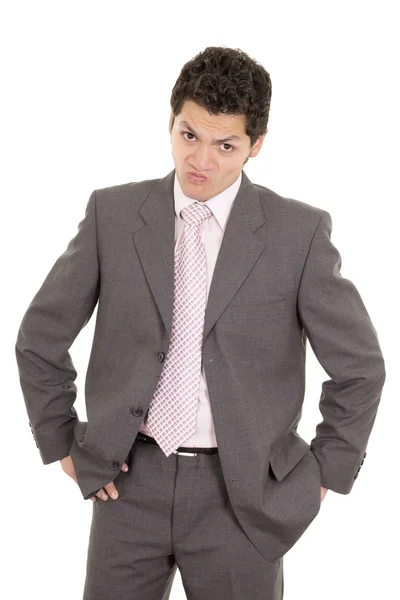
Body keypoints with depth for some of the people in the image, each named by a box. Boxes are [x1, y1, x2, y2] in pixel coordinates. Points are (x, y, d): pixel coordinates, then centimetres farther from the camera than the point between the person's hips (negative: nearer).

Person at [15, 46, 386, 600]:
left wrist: (324, 472, 2)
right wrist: (61, 442, 7)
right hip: (129, 481, 2)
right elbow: (39, 339, 8)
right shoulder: (113, 214, -1)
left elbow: (360, 366, 2)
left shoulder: (299, 232, -6)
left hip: (242, 492, -1)